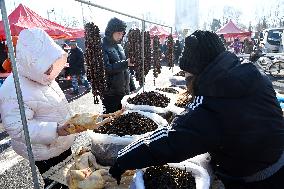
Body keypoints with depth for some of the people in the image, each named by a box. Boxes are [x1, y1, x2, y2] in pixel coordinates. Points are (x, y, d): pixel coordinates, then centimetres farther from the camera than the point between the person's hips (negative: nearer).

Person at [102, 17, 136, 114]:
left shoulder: (119, 47, 14)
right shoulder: (103, 47, -10)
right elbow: (106, 69, -22)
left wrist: (132, 87, 16)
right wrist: (125, 63, -27)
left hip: (124, 92, 7)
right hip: (110, 94, -7)